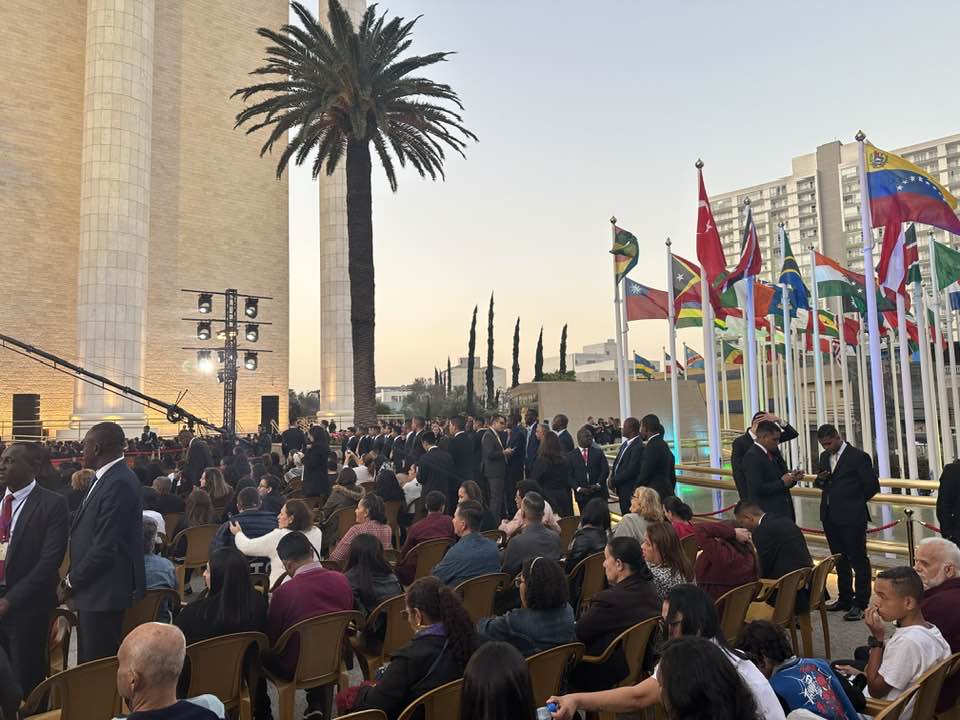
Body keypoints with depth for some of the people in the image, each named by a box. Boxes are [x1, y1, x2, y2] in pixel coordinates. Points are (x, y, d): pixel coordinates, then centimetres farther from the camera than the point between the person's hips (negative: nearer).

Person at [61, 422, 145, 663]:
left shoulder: (119, 484, -21)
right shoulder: (108, 478, 10)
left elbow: (105, 548, -22)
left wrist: (71, 582, -9)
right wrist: (73, 579, 8)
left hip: (105, 595, -9)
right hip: (95, 591, 9)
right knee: (88, 665, 18)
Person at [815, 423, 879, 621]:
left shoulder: (859, 457, -9)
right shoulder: (824, 457, 12)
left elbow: (872, 486, -7)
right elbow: (820, 484, 19)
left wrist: (855, 501, 2)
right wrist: (820, 479, -3)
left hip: (852, 517, -7)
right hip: (830, 516, 7)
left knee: (858, 559, 0)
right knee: (840, 559, 16)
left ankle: (860, 604, 6)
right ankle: (844, 599, 26)